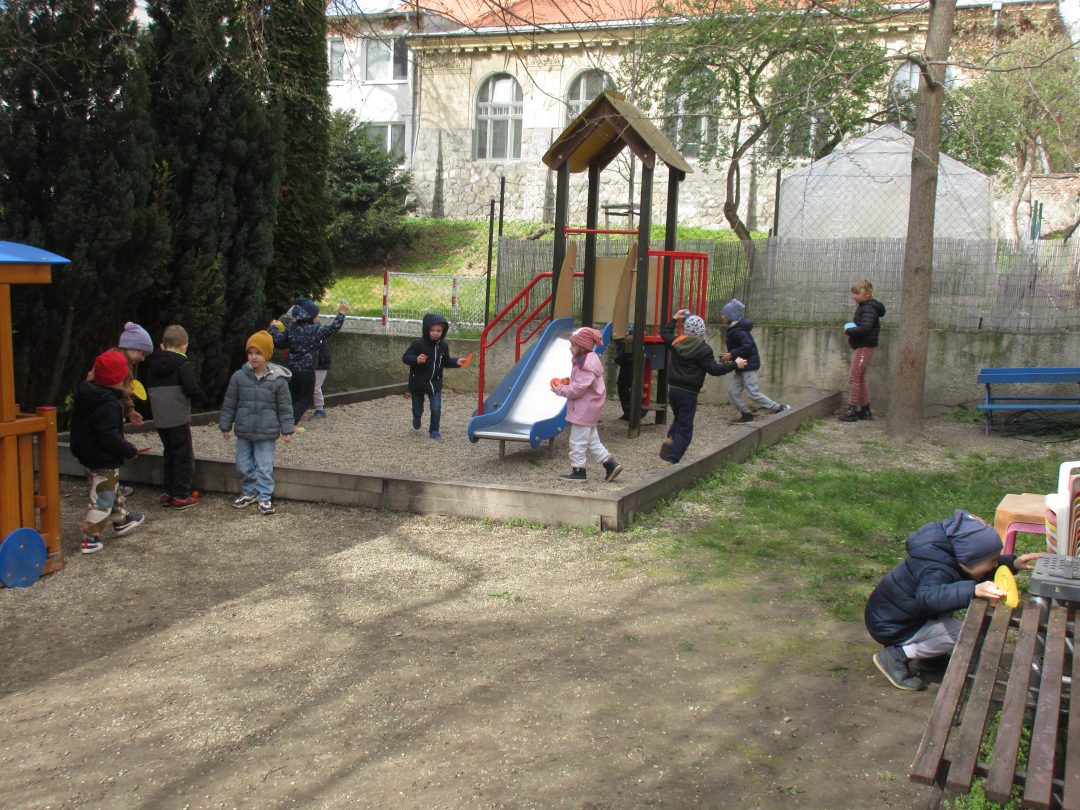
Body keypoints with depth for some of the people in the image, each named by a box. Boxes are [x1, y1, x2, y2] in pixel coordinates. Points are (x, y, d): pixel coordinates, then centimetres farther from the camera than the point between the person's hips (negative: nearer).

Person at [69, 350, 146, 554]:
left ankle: (121, 520, 43)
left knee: (111, 491, 26)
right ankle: (90, 539, 2)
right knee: (102, 499, 0)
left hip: (87, 455, 10)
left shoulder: (85, 394, 4)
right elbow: (109, 436, -29)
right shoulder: (109, 405, -26)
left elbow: (78, 425, 16)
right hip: (104, 460, -10)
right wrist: (130, 450, -16)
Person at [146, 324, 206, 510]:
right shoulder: (183, 364, -12)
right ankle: (181, 496, 4)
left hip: (160, 419, 7)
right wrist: (201, 399, 0)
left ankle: (166, 492, 22)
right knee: (184, 455, 3)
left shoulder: (153, 365, 10)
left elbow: (150, 389, 19)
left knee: (169, 453, 19)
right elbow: (192, 389, -19)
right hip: (179, 418, -7)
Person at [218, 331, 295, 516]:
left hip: (266, 433, -3)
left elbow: (285, 407, -2)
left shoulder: (278, 379, -8)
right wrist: (225, 426, 8)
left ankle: (264, 498, 11)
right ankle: (249, 492, 31)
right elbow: (229, 404, 5)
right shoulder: (239, 376, -3)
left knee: (264, 467, 0)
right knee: (244, 466, 13)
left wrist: (287, 430, -3)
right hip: (243, 432, 3)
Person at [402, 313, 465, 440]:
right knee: (418, 409, 12)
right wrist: (416, 360, -36)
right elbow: (405, 358, -17)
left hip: (435, 383, 2)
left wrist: (456, 362, -7)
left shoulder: (443, 345, -2)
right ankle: (416, 422, 47)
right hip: (418, 382, -2)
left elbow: (446, 361, 11)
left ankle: (434, 431, 12)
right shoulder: (418, 344, -18)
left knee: (436, 409, -8)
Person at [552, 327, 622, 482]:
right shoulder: (589, 360, 10)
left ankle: (578, 471, 8)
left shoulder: (585, 366, -23)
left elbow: (578, 389, -24)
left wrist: (561, 390, -13)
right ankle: (610, 464, 18)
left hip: (584, 410, -11)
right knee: (592, 440, 17)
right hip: (589, 409, 11)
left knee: (577, 441, -1)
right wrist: (568, 382, 5)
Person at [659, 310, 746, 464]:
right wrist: (735, 364, -3)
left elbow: (665, 332, 25)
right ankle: (673, 458, -11)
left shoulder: (676, 342, 4)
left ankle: (670, 438, 0)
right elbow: (714, 369, -12)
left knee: (678, 418, 27)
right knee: (685, 428, 0)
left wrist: (674, 319, 34)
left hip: (673, 389, 5)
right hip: (688, 393, -5)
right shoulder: (703, 349, -13)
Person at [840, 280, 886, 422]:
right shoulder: (862, 307, 14)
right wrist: (851, 331, 1)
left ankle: (852, 411, -3)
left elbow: (865, 328, -28)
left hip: (865, 347, -10)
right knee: (860, 378, 15)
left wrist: (848, 330, -16)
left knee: (854, 377, -7)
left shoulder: (868, 308, -16)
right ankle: (865, 410, 21)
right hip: (862, 346, 10)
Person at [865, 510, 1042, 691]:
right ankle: (896, 655, -12)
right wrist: (973, 590, -60)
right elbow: (929, 596, -52)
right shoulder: (936, 570, -30)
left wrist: (1013, 563, 4)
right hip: (889, 627, -9)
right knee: (965, 634, -18)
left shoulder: (951, 555, -1)